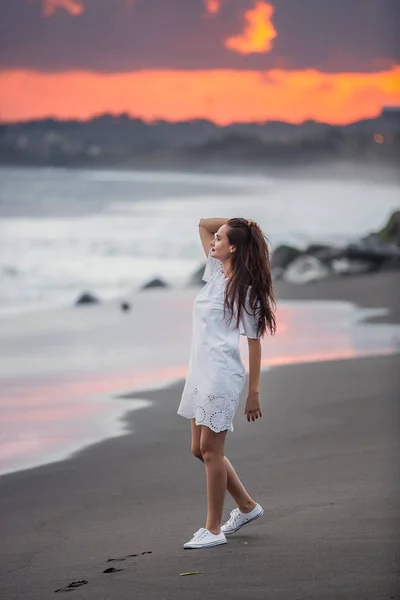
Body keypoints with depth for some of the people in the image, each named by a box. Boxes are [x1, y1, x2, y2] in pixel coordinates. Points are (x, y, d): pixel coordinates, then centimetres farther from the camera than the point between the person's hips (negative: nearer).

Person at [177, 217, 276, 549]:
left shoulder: (245, 290, -10)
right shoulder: (216, 272, 11)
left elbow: (254, 343, -8)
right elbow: (204, 223, 21)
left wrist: (254, 393, -9)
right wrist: (236, 223, 9)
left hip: (222, 375, -9)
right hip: (201, 372, 9)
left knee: (210, 448, -4)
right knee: (200, 449, 13)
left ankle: (213, 529, 3)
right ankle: (247, 506, 27)